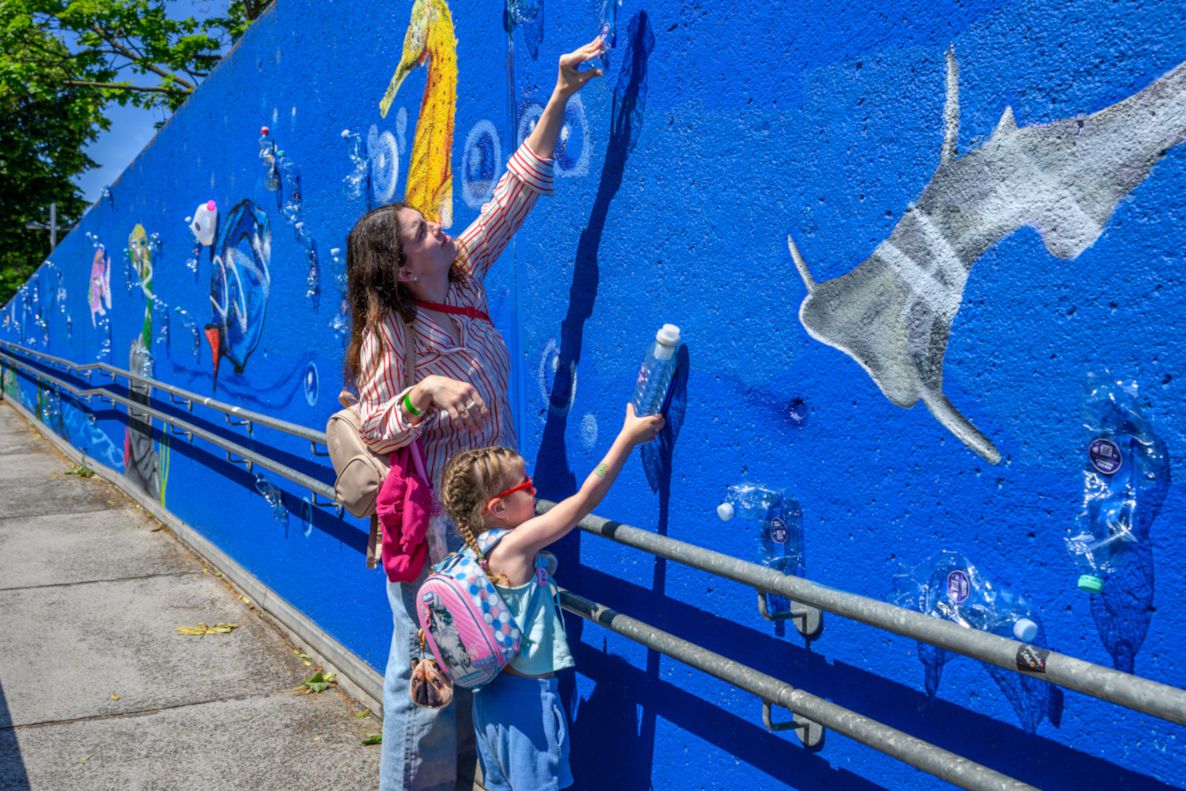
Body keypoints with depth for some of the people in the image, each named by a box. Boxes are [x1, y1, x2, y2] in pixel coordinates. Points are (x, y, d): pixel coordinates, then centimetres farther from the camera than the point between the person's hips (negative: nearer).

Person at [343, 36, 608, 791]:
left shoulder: (465, 277, 0)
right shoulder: (388, 336, -16)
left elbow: (515, 191, 2)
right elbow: (372, 430, -18)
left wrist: (561, 97, 0)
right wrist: (424, 392, -36)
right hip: (429, 529, -7)